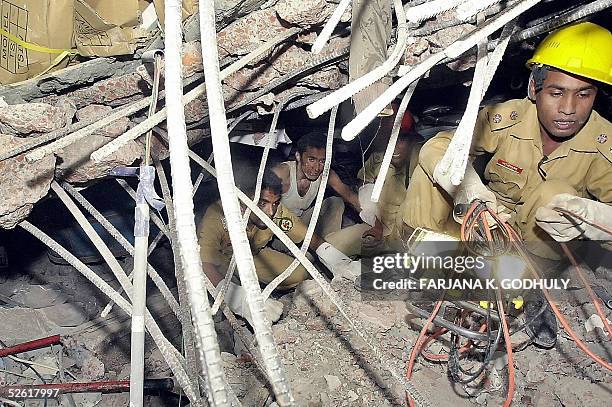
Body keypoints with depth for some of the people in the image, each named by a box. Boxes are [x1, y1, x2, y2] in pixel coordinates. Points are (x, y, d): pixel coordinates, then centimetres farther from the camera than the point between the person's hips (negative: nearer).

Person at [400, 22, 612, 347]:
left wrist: (586, 214, -53)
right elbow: (437, 147, -27)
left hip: (540, 238, 0)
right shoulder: (506, 118, -21)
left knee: (554, 191, -33)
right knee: (432, 172, -19)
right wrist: (467, 185, -47)